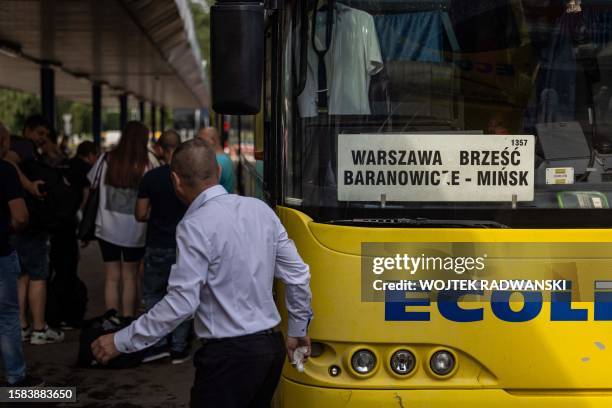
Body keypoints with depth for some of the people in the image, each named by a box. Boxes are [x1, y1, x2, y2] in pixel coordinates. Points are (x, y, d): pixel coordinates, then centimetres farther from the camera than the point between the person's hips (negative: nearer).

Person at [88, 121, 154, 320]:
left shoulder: (106, 160, -4)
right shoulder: (145, 166, -12)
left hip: (107, 229, 2)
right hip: (134, 232, -2)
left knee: (112, 278, 12)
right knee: (130, 279, 11)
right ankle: (127, 320, 12)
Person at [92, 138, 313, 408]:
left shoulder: (196, 226, -15)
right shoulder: (261, 209, 6)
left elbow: (181, 303, -19)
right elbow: (298, 276, 9)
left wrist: (121, 341, -12)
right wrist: (298, 330, 23)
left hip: (229, 355, -7)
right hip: (272, 346, 8)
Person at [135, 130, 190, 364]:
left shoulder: (151, 177, -8)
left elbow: (140, 215, -5)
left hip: (158, 248, -1)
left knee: (152, 293, 16)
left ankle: (160, 342, 8)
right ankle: (179, 348, 13)